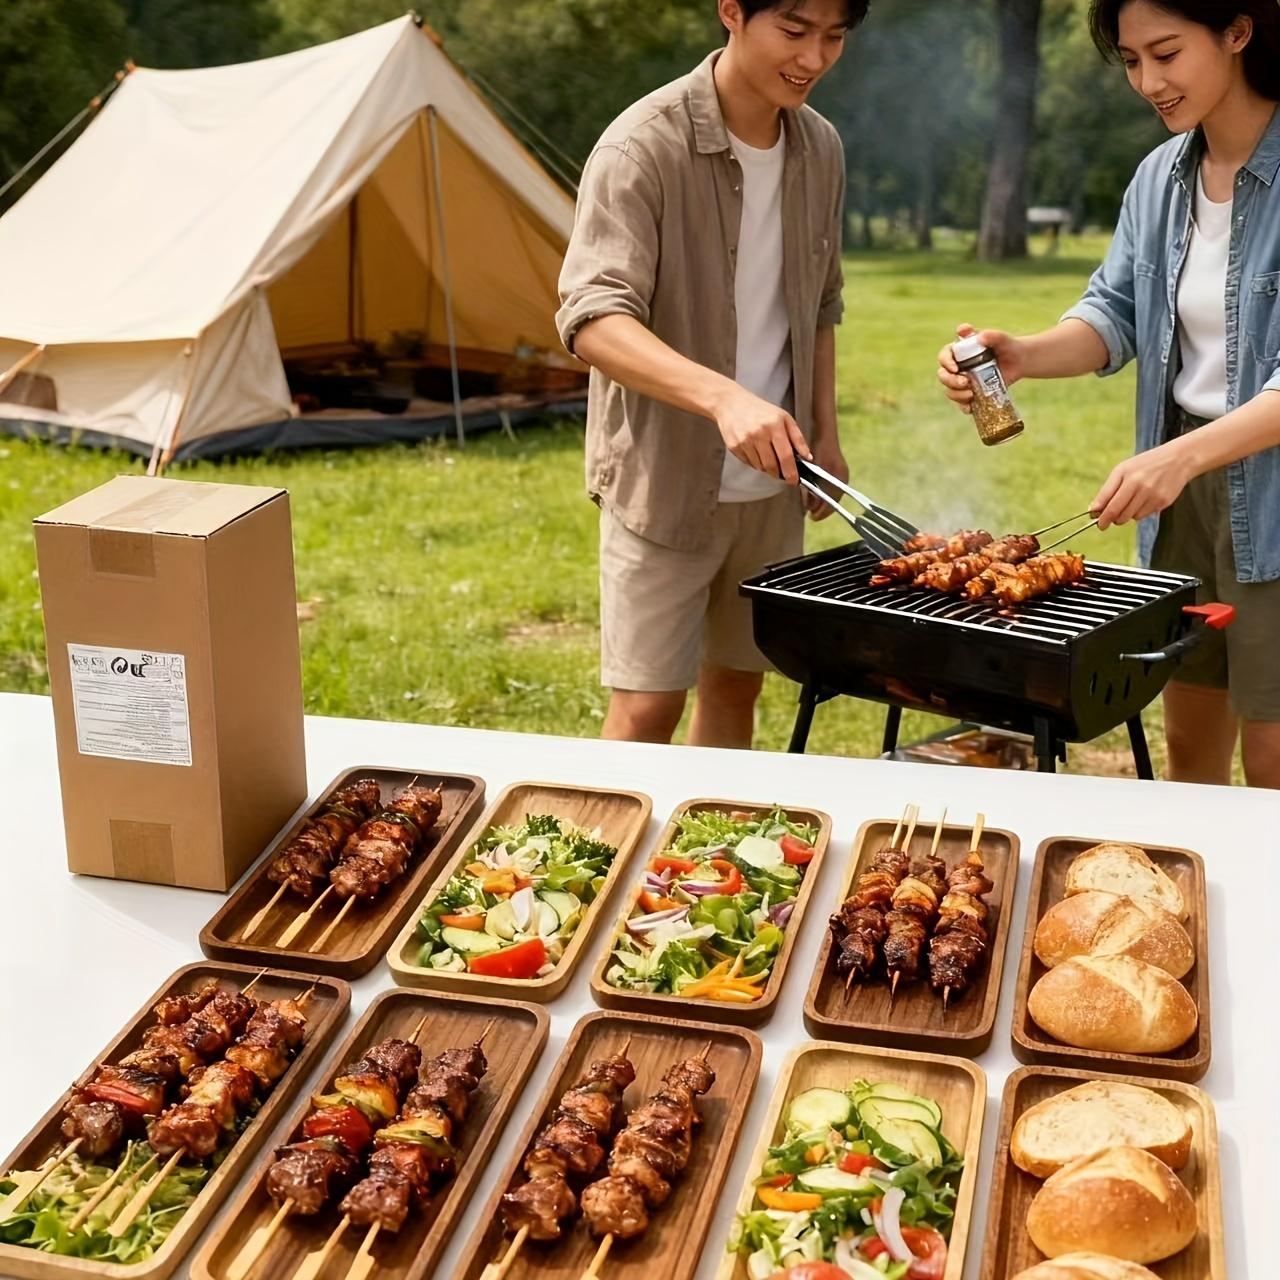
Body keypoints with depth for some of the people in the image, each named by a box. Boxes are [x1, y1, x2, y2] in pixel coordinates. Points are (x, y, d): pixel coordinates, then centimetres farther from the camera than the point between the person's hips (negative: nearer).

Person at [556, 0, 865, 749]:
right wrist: (723, 396, -40)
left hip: (770, 481, 6)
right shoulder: (645, 146, -16)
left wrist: (825, 433, 13)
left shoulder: (821, 150, 4)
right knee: (647, 707, -4)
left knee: (736, 685, 15)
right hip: (665, 478, -6)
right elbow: (593, 319, -27)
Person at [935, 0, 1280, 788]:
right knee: (1188, 738, 16)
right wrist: (1022, 356, -11)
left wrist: (1182, 457, -31)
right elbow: (1115, 314, 9)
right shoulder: (1160, 178, 5)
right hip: (1183, 489, 6)